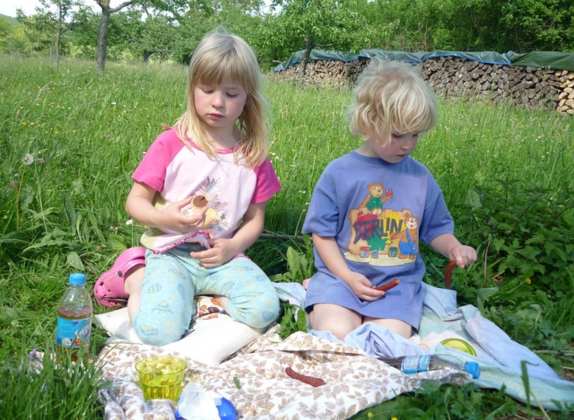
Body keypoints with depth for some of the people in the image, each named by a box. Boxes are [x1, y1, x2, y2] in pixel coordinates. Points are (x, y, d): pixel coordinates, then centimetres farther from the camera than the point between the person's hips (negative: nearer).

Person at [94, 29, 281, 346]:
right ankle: (136, 278, 6)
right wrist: (164, 217, -22)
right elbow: (135, 201, -1)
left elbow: (255, 219, 10)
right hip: (171, 254, -2)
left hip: (222, 256, 3)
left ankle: (193, 293, 0)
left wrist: (233, 246, -10)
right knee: (159, 332, -26)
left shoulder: (253, 154, 3)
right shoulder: (171, 144, -4)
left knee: (264, 310, -23)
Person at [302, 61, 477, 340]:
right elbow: (322, 232, -2)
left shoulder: (420, 177, 5)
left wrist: (453, 248, -8)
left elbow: (436, 228, 15)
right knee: (336, 334, -24)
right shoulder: (339, 172, -4)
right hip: (342, 275, -2)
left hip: (397, 283, 2)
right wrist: (347, 277, -12)